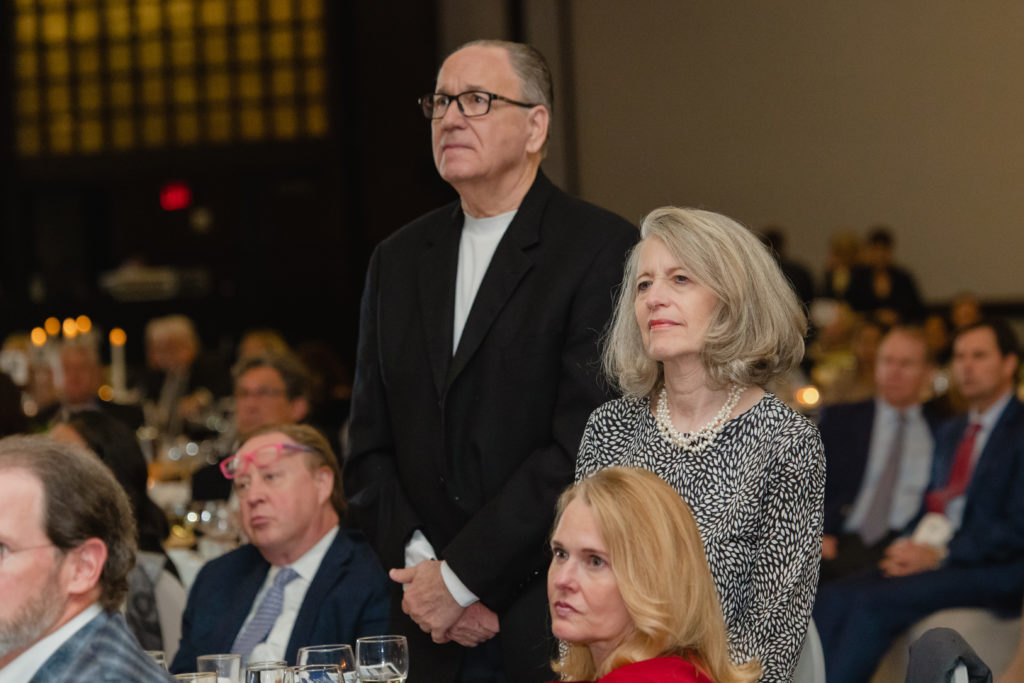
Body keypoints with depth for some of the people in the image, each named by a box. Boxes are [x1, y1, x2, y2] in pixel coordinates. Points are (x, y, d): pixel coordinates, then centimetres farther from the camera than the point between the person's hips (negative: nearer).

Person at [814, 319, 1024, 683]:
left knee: (873, 603, -28)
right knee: (834, 598, -16)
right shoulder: (950, 432, 22)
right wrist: (912, 547, 0)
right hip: (935, 555, 8)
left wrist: (939, 555, -16)